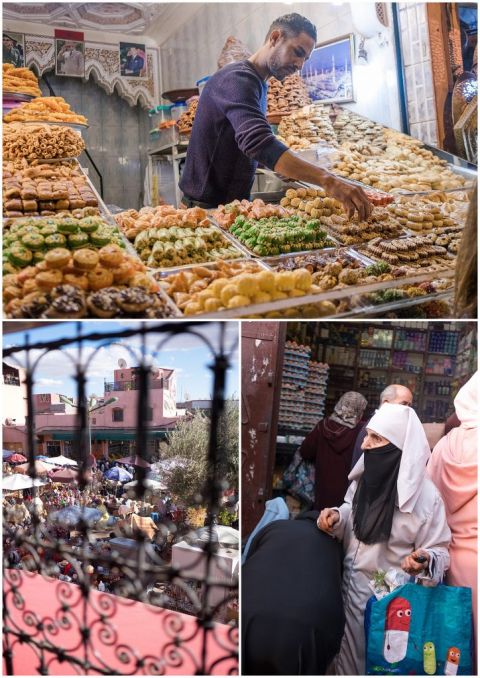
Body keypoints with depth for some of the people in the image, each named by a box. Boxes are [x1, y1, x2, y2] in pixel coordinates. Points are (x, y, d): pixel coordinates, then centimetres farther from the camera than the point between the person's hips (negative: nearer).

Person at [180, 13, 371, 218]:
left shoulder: (258, 84, 14)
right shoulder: (238, 78, -19)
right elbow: (258, 142, -37)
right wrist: (327, 180, -45)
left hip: (234, 200, 9)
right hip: (208, 205, -9)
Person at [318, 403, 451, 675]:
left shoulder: (426, 496, -23)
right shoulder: (365, 477, -6)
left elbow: (439, 550, -12)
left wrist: (424, 561, -34)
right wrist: (336, 517, -10)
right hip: (352, 585, 5)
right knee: (349, 655, 22)